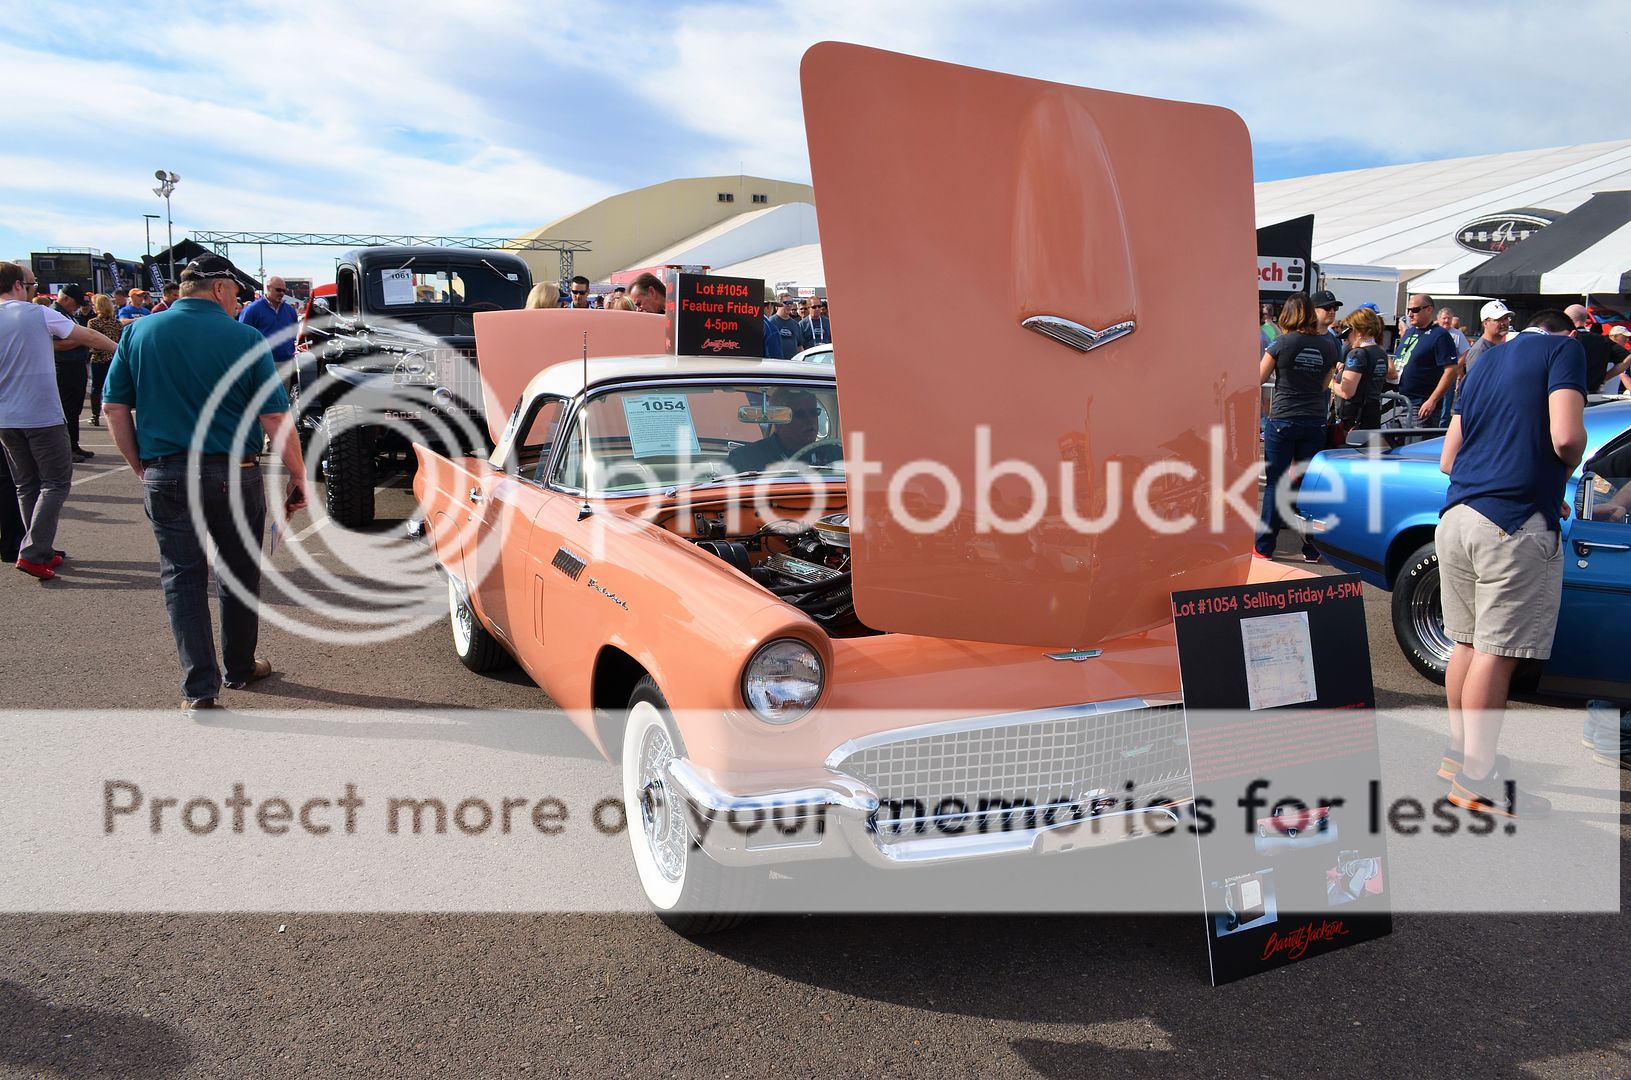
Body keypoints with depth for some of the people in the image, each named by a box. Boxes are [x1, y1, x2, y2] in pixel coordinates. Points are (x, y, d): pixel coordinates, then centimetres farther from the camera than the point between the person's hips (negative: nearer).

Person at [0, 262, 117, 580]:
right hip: (43, 417, -5)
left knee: (26, 486, 14)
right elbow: (87, 336, 1)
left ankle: (42, 550, 19)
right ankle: (32, 552, -10)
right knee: (56, 483, 1)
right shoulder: (39, 314, -8)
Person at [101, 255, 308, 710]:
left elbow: (114, 408, 4)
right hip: (233, 474, -1)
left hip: (165, 476, 2)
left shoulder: (139, 333, 2)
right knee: (238, 575, 15)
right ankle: (239, 668, 30)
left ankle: (199, 686, 3)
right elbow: (275, 420, -10)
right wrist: (298, 476, -2)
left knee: (182, 577, 9)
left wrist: (141, 466, 14)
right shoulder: (246, 339, -7)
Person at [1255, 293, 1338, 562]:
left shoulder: (1281, 343, -9)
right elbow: (1325, 383, 13)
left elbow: (1260, 378, 1)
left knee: (1275, 485, 4)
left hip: (1282, 421, -3)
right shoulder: (1328, 345, 2)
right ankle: (1312, 550, 14)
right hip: (1315, 422, 3)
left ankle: (1264, 547, 9)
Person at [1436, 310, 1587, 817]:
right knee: (1496, 653, -4)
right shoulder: (1564, 348, 2)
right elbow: (1566, 437, -13)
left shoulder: (1486, 361, 22)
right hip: (1515, 524, -7)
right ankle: (1476, 781, 1)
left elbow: (1447, 459, 23)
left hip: (1455, 517, 7)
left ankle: (1460, 751, 29)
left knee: (1467, 643, 18)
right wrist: (1566, 469, 7)